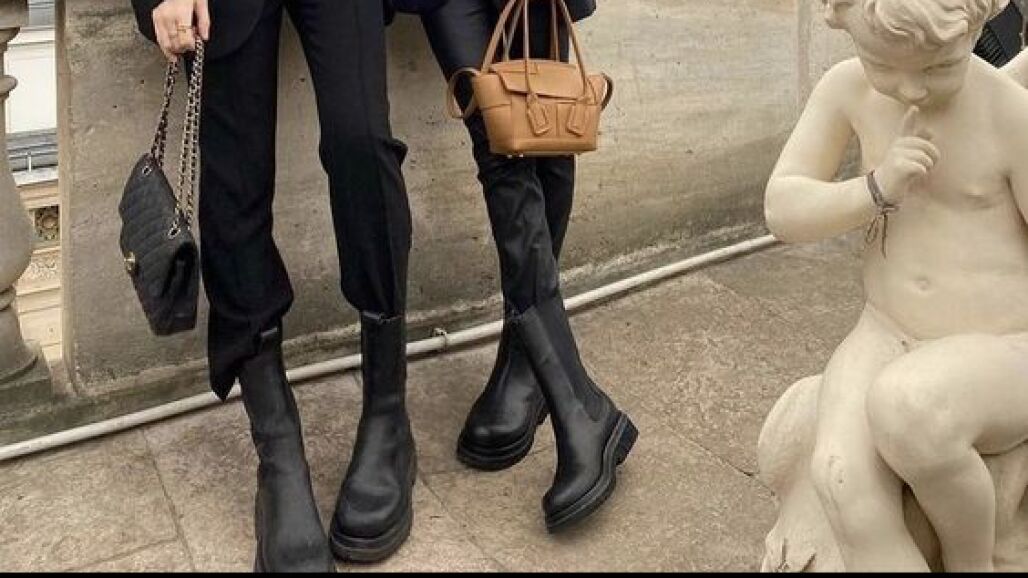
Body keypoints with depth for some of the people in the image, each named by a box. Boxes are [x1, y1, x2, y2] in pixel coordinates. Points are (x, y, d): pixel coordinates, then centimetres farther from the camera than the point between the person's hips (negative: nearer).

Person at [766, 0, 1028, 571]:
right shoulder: (846, 88, -3)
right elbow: (782, 211, -1)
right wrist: (877, 187, -19)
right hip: (886, 337, 4)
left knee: (904, 406, -38)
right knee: (842, 477, -28)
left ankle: (972, 563, -6)